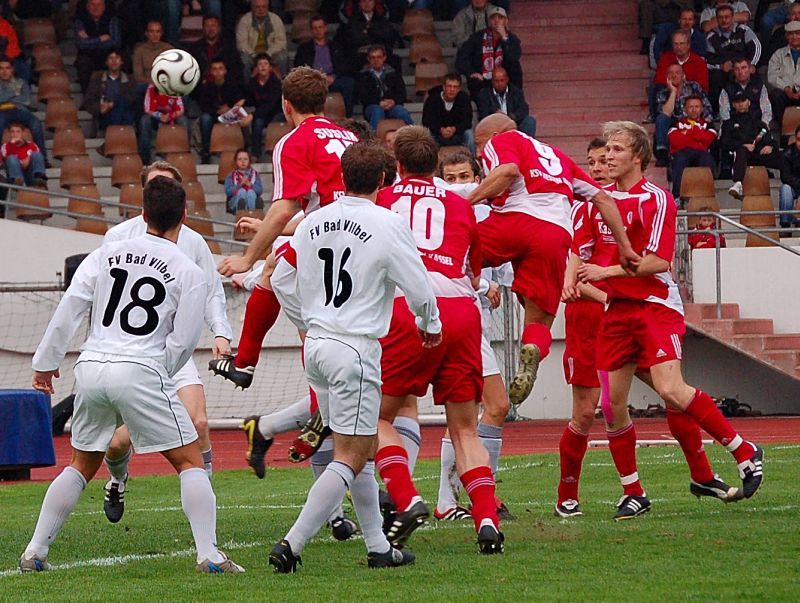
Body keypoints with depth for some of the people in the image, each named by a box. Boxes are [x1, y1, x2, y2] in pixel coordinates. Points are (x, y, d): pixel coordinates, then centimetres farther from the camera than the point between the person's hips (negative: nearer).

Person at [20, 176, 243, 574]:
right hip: (141, 371, -4)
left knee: (81, 464, 20)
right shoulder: (189, 273, 1)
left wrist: (46, 361, 16)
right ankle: (208, 554, -6)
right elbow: (184, 340, -3)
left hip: (91, 366, 4)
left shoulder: (107, 254, 10)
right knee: (190, 462, 5)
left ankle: (35, 552, 17)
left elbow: (67, 312, 7)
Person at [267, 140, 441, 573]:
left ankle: (378, 548, 19)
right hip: (355, 350, -7)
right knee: (350, 459, -4)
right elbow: (418, 288, -7)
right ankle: (291, 545, -15)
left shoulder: (313, 222, 6)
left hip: (316, 344, 7)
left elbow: (281, 280, 13)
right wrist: (429, 326, 13)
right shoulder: (388, 225, -11)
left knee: (364, 449, 17)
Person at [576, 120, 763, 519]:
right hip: (615, 309, 7)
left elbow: (659, 261, -16)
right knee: (612, 403, 0)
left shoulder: (656, 200, -8)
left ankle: (745, 453, -7)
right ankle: (632, 493, 11)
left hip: (655, 305, -7)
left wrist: (607, 271, -17)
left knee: (671, 390, -22)